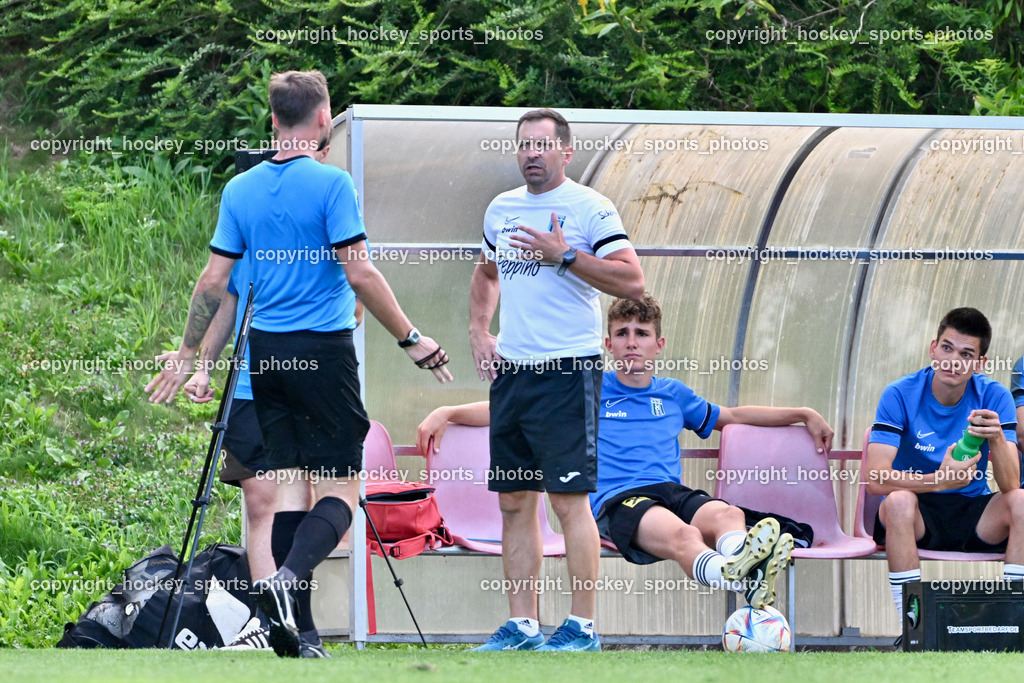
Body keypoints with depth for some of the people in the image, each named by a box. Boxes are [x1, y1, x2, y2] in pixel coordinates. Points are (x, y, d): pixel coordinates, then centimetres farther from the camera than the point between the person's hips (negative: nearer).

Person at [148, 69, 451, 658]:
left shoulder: (241, 189, 7)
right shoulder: (331, 184, -9)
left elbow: (214, 280, 8)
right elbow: (359, 273, -13)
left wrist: (190, 352, 20)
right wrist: (411, 339, -6)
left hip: (266, 350, 5)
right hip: (324, 350, -5)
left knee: (291, 482, 9)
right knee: (342, 488, -2)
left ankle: (297, 632, 5)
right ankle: (290, 577, -29)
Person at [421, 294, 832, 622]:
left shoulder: (673, 395, 31)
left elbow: (732, 416, 45)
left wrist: (803, 415, 41)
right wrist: (447, 413, 8)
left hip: (672, 490, 4)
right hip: (616, 501, -4)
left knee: (726, 514, -36)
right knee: (679, 532, -41)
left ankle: (743, 566, -70)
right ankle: (734, 575, -73)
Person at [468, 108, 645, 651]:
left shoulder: (589, 208, -6)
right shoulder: (500, 210, 14)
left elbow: (632, 282, -14)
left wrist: (565, 255, -20)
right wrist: (479, 330, 15)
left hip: (568, 372, -7)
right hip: (509, 370, 7)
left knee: (569, 500, -9)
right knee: (514, 501, 7)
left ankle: (582, 626, -5)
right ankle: (521, 625, 13)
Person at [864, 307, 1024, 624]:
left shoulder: (994, 397, -5)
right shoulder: (900, 395, -11)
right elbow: (875, 479, -21)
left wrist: (997, 438, -35)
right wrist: (940, 480, -36)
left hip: (972, 513, 2)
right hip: (918, 515, -2)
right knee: (899, 501, -35)